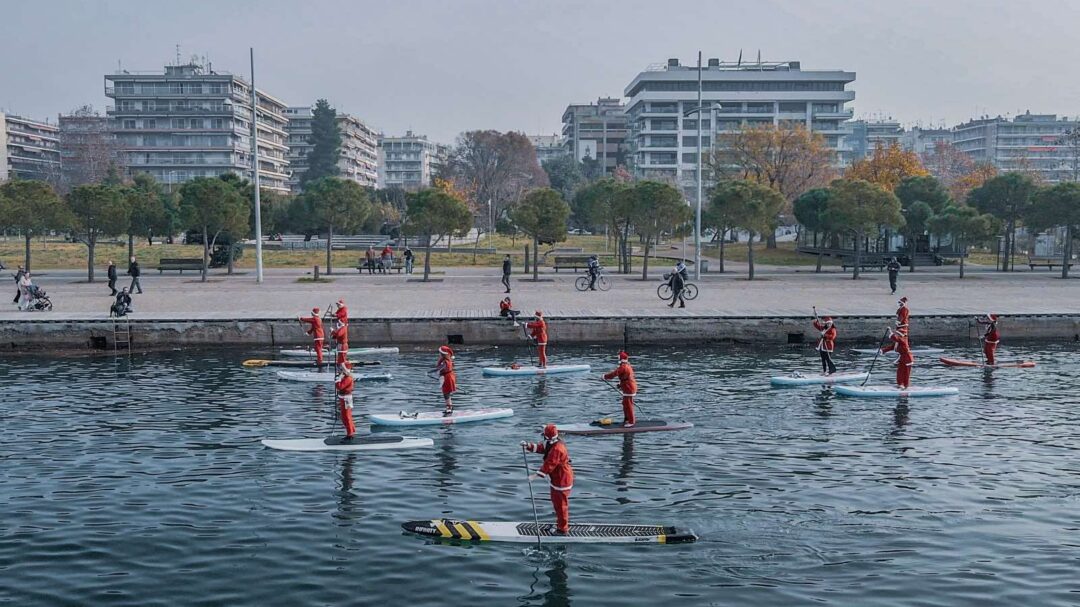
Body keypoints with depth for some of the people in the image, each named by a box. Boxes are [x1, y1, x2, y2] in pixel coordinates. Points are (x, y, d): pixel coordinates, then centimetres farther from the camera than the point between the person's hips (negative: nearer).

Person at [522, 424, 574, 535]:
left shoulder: (557, 449, -29)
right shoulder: (552, 444, 3)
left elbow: (548, 465, -30)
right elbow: (540, 447, 11)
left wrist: (535, 476, -29)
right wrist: (528, 445, -3)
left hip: (561, 481, -11)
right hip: (557, 479, 11)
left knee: (560, 505, 2)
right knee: (556, 502, 24)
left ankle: (563, 529, 15)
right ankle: (561, 523, 40)